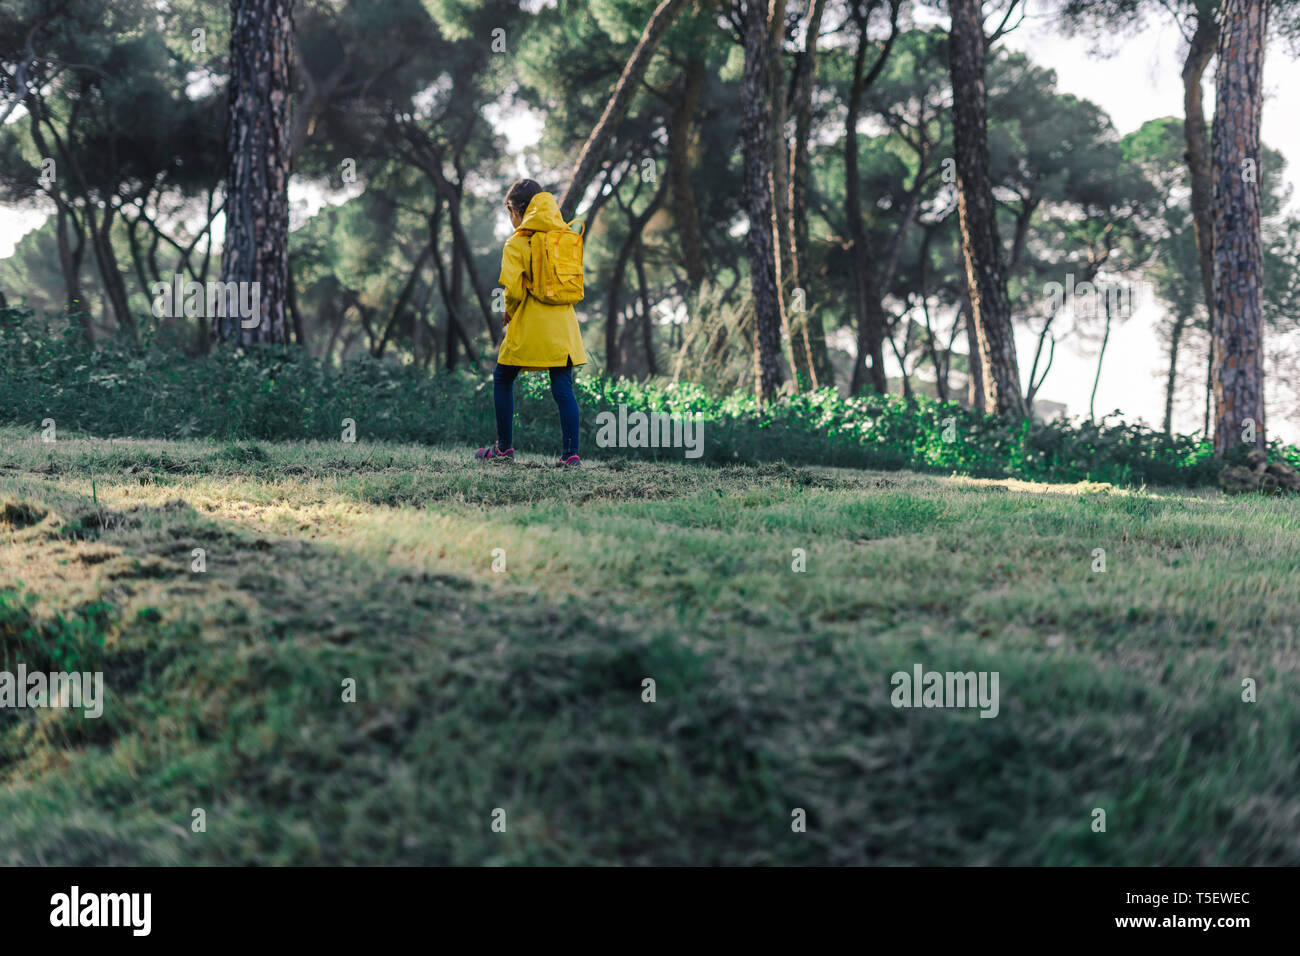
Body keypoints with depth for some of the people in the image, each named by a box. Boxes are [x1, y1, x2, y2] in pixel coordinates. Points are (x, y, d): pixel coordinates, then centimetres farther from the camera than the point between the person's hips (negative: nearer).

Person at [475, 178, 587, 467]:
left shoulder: (517, 243, -7)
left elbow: (513, 288, -15)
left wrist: (509, 313, 5)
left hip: (529, 324, -4)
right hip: (564, 322, 4)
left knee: (503, 380, 14)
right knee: (563, 388, 2)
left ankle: (504, 447, 16)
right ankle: (571, 453, -6)